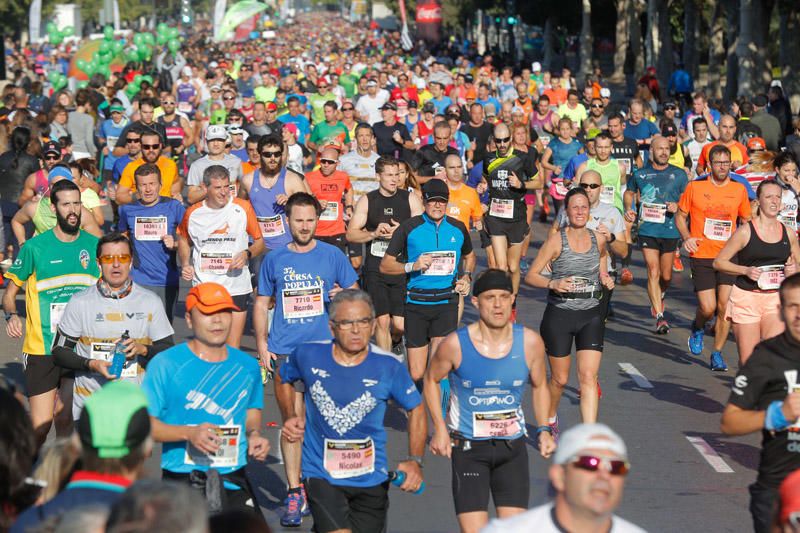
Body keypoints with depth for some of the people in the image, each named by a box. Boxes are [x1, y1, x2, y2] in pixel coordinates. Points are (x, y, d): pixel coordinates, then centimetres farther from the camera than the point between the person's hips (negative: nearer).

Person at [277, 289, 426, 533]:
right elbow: (284, 380, 15)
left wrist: (414, 461, -8)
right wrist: (291, 416, -2)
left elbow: (416, 410, 3)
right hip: (321, 475, -2)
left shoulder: (389, 366, -9)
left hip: (371, 478, 2)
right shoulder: (308, 355, -7)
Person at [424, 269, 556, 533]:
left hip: (513, 445, 2)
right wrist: (439, 429, -4)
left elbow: (540, 386, 11)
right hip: (468, 448, -2)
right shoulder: (455, 344, -14)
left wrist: (543, 429, 0)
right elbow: (431, 379, 4)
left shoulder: (530, 343, -8)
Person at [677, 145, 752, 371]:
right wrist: (687, 237, -7)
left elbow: (745, 221, 19)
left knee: (724, 306, -6)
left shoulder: (739, 189, 6)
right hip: (702, 256, -2)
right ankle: (697, 328, 30)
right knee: (708, 308, -6)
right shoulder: (695, 187, 0)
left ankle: (717, 353, 10)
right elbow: (680, 216, 10)